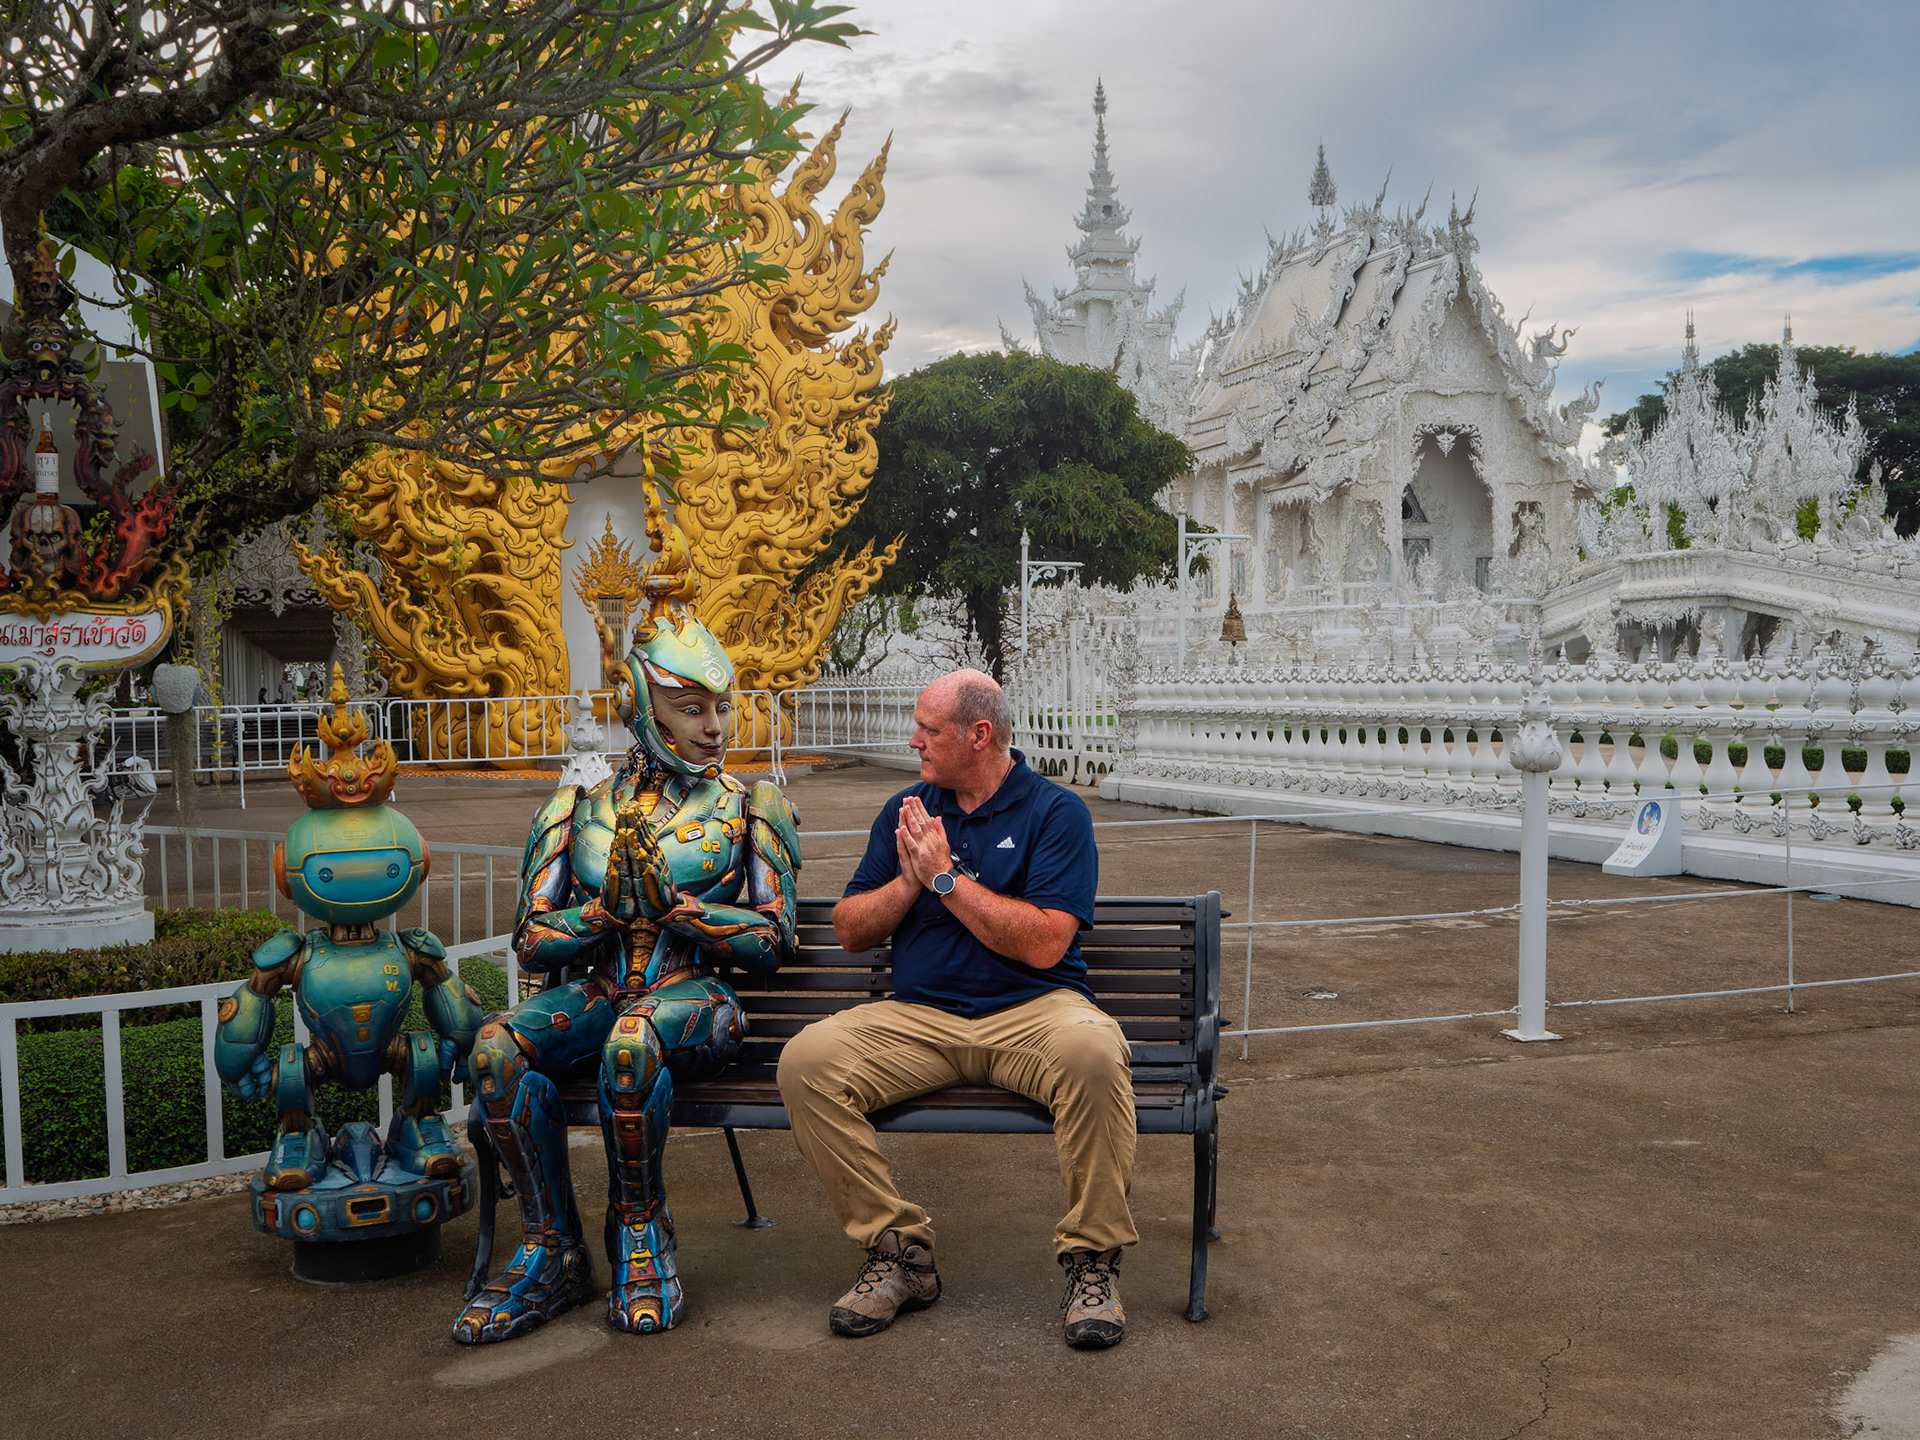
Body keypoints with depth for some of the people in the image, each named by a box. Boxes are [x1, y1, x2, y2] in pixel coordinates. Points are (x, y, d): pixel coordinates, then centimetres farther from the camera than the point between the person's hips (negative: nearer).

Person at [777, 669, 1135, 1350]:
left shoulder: (1056, 811, -1)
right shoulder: (905, 810, 14)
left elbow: (1044, 944, -13)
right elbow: (849, 930, 12)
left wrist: (946, 877, -11)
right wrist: (908, 881, -6)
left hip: (1030, 1010, -3)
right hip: (918, 1016, 4)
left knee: (1093, 1051, -37)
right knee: (806, 1061, -22)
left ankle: (1093, 1256, -17)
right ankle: (898, 1247, -9)